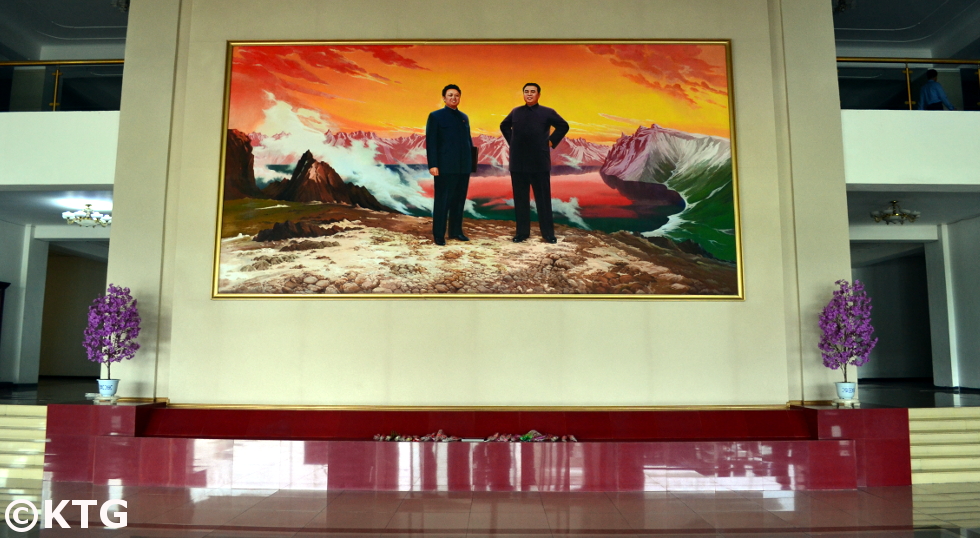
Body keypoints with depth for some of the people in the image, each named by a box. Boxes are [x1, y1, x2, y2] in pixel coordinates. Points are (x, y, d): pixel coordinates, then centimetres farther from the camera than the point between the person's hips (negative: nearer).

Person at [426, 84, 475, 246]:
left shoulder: (464, 117, 16)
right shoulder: (436, 116, 1)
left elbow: (468, 140, 16)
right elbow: (431, 142, -5)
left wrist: (471, 161, 10)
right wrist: (433, 165, -14)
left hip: (464, 167, 5)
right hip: (445, 166, -5)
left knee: (459, 200, 9)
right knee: (442, 201, -2)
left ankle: (456, 231, 18)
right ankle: (438, 235, 4)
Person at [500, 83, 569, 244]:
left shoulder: (547, 112, 1)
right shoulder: (516, 112, 9)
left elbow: (564, 126, 8)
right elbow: (504, 126, 25)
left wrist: (552, 141, 1)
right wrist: (511, 142, 13)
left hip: (540, 163, -2)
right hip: (518, 163, 3)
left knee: (543, 198, 2)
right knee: (520, 198, 5)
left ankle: (548, 233, 8)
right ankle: (522, 232, 12)